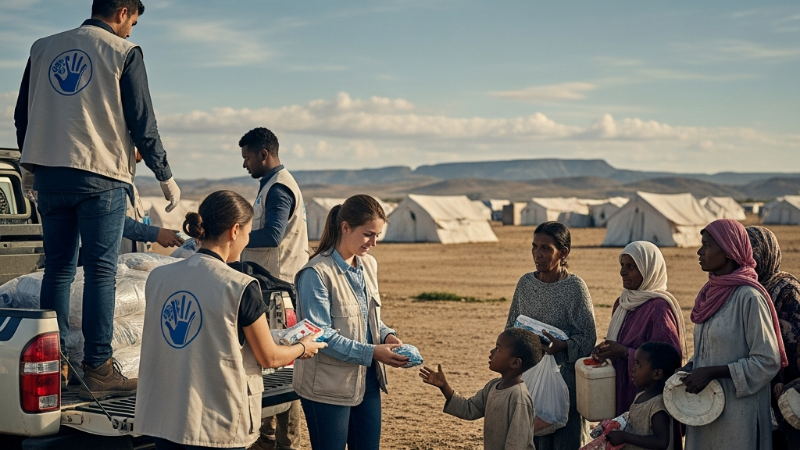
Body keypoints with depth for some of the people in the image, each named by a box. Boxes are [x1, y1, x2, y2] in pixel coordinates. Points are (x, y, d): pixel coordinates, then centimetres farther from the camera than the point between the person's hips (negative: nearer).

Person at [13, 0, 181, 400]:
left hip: (48, 175, 5)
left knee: (57, 269, 11)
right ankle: (97, 369, -4)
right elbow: (142, 123, -4)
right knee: (100, 272, -3)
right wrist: (166, 177, 6)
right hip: (101, 176, -5)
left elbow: (22, 115, 18)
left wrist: (29, 167, 30)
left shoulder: (43, 48, 13)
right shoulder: (123, 53, -2)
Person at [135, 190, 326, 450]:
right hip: (215, 426, -5)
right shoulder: (240, 288, -14)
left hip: (161, 418, 5)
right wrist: (304, 348, 16)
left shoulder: (158, 278, 1)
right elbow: (269, 358, -4)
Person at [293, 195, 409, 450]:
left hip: (367, 381, 7)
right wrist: (371, 353, -24)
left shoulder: (369, 265, 6)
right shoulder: (317, 273, -17)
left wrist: (386, 335, -4)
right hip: (328, 387, -7)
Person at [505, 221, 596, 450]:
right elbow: (511, 328, 14)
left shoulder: (575, 287, -9)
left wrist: (562, 345, -27)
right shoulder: (525, 283, 6)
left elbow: (588, 338, -10)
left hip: (563, 377, -5)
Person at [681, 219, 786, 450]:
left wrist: (711, 372, -18)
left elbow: (768, 361, -16)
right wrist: (690, 367, -2)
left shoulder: (748, 297, -16)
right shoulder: (711, 292, 7)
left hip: (736, 411, -7)